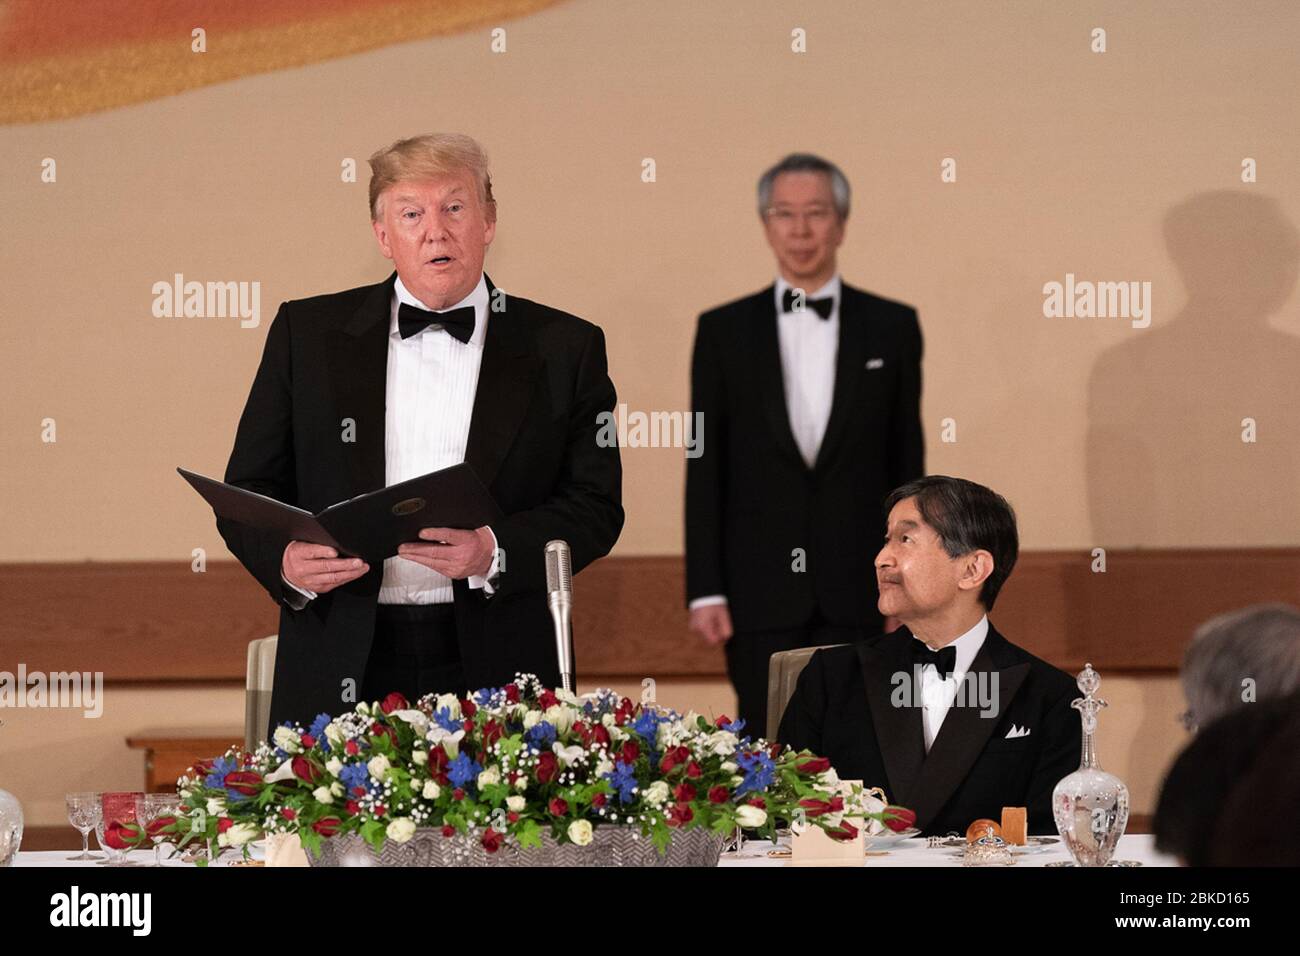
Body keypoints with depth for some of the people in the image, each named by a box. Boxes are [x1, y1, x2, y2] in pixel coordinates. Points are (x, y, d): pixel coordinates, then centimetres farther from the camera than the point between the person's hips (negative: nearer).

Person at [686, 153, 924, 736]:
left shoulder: (891, 328, 6)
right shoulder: (724, 332, 6)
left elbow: (906, 463, 7)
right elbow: (705, 470, 4)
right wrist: (705, 590, -2)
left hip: (852, 593, 0)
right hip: (760, 593, 0)